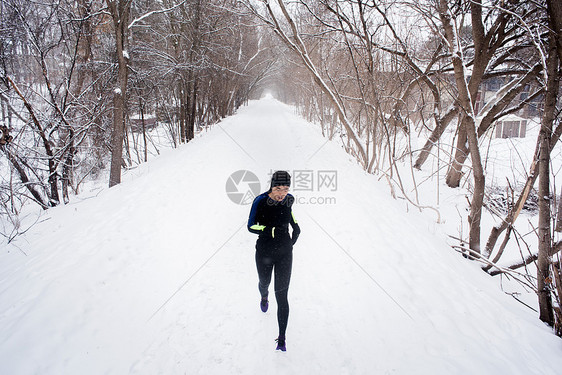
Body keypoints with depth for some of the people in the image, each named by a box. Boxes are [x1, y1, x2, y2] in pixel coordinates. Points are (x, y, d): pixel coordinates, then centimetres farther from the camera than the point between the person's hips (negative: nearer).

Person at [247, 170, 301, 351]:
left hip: (284, 253, 1)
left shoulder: (289, 199, -8)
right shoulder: (261, 201, -18)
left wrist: (295, 225, 2)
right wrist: (272, 230, -29)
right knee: (264, 282, 25)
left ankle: (282, 338, 12)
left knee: (282, 296, -1)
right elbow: (251, 226, -14)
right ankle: (264, 296, 65)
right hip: (264, 253, -1)